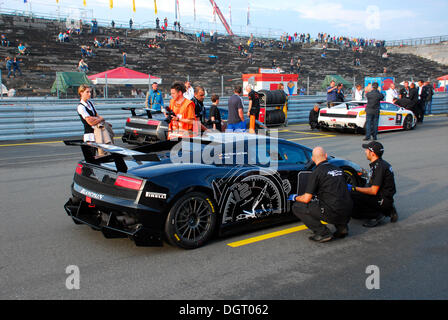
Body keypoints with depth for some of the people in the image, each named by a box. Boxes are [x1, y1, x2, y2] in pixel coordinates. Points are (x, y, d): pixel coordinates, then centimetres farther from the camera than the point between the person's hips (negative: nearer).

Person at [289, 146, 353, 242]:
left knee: (296, 207, 2)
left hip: (333, 213, -7)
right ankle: (342, 226, 17)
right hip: (348, 212, 7)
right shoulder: (338, 169, 15)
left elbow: (306, 199, -7)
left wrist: (295, 197, 15)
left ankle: (323, 233, -4)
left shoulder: (317, 172, -6)